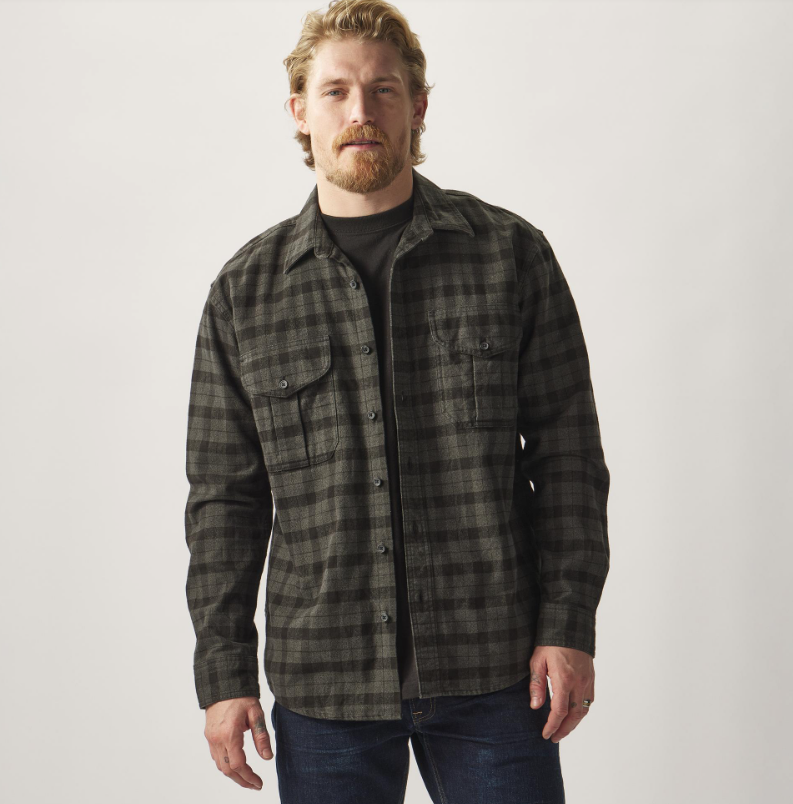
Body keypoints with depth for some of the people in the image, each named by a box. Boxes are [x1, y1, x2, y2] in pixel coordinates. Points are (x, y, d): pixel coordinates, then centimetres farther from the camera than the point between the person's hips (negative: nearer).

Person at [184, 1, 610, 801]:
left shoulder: (511, 254, 1)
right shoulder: (245, 291, 4)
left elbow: (568, 452, 2)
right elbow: (223, 498, 6)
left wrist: (569, 626, -4)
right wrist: (224, 672, 3)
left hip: (491, 674, -1)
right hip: (322, 686, 1)